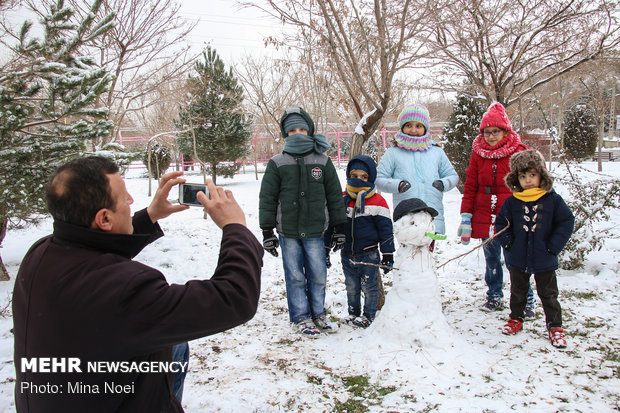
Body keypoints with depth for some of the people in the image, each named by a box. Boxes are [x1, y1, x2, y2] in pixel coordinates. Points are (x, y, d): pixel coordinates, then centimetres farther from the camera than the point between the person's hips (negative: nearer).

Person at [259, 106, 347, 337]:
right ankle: (301, 317, 21)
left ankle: (318, 313, 25)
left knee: (318, 275, 6)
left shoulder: (322, 161, 5)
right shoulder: (277, 164, 2)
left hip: (315, 231, 1)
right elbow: (267, 199, 3)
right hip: (288, 232, -1)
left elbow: (334, 196, 9)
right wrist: (267, 231, -1)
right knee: (295, 276, 6)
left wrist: (339, 228, 8)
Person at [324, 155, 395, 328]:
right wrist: (326, 249, 11)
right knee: (351, 287, 15)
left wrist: (388, 255, -6)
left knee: (369, 287, 7)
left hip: (369, 254, -3)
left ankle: (368, 315, 24)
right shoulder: (341, 200, 3)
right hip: (347, 254, 4)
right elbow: (331, 224, 11)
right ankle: (353, 312, 32)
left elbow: (386, 230, -4)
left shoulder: (377, 202, -7)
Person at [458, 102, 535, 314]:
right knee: (491, 259, 13)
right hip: (484, 218, 3)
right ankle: (494, 296, 29)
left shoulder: (520, 152, -2)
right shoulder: (478, 154, 6)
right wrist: (465, 218, 1)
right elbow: (470, 187, 6)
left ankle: (526, 301, 15)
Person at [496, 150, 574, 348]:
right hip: (518, 259, 2)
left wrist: (553, 246, -10)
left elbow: (567, 222, -4)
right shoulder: (512, 202, -3)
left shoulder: (553, 200, -7)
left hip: (544, 259, -2)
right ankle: (516, 319, 35)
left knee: (548, 294, 9)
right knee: (517, 291, 18)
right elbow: (501, 223, 6)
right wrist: (508, 243, -6)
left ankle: (555, 326, 23)